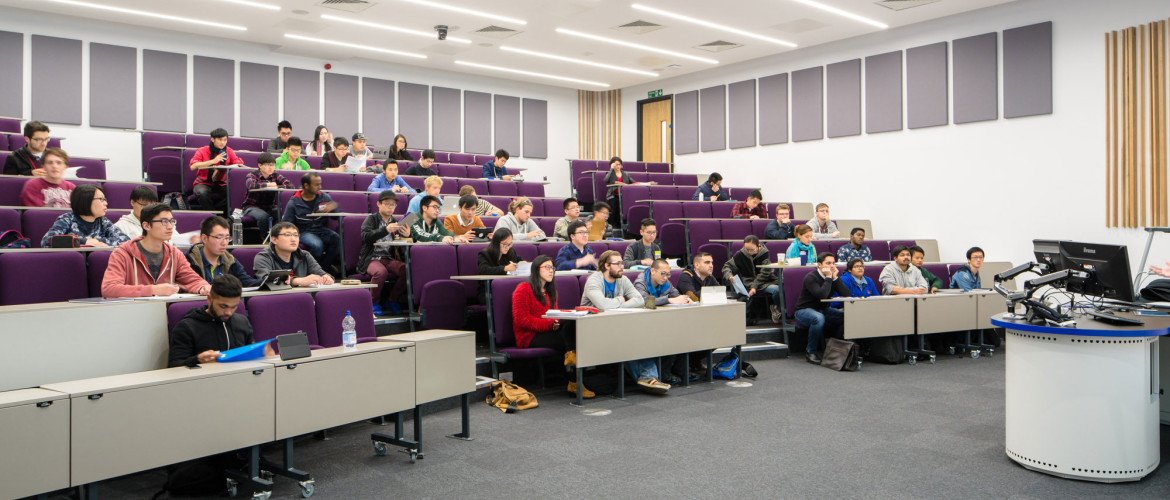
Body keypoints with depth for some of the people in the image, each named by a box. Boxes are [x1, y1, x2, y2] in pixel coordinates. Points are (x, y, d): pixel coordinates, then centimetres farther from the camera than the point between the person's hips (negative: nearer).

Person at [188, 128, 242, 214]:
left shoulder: (229, 151, 6)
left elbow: (240, 164, -2)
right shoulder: (202, 151, -3)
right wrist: (213, 161, -25)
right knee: (203, 193, -37)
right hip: (203, 183, -2)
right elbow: (193, 166, -18)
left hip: (221, 185, 2)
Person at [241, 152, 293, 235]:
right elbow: (251, 185, -29)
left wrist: (276, 187, -25)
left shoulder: (276, 176, 3)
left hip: (270, 207, 3)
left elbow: (290, 185, -12)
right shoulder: (252, 175, -4)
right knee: (263, 216, -34)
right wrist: (268, 184, -19)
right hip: (252, 206, -3)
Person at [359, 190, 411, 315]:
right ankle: (374, 302, -9)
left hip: (389, 258, 4)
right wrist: (385, 230, -29)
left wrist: (407, 236, -14)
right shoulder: (371, 219, 5)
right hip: (371, 258, -4)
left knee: (407, 270, -25)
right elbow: (365, 236, -15)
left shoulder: (395, 222, 18)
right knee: (381, 271, -36)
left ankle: (392, 300, -3)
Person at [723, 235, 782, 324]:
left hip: (763, 283, 0)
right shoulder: (741, 254, 0)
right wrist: (729, 276, -18)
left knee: (777, 289, -31)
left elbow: (764, 273, -9)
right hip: (747, 284, 1)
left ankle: (775, 307, 2)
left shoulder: (764, 253, -4)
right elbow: (727, 266, 5)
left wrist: (755, 286, -22)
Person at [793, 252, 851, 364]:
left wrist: (835, 278, -15)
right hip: (804, 310, -7)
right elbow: (822, 295, -34)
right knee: (819, 318, -39)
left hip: (824, 310, 7)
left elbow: (846, 295, -8)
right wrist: (828, 278, -23)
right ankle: (810, 352, -22)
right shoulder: (811, 277, -17)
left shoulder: (832, 276, 3)